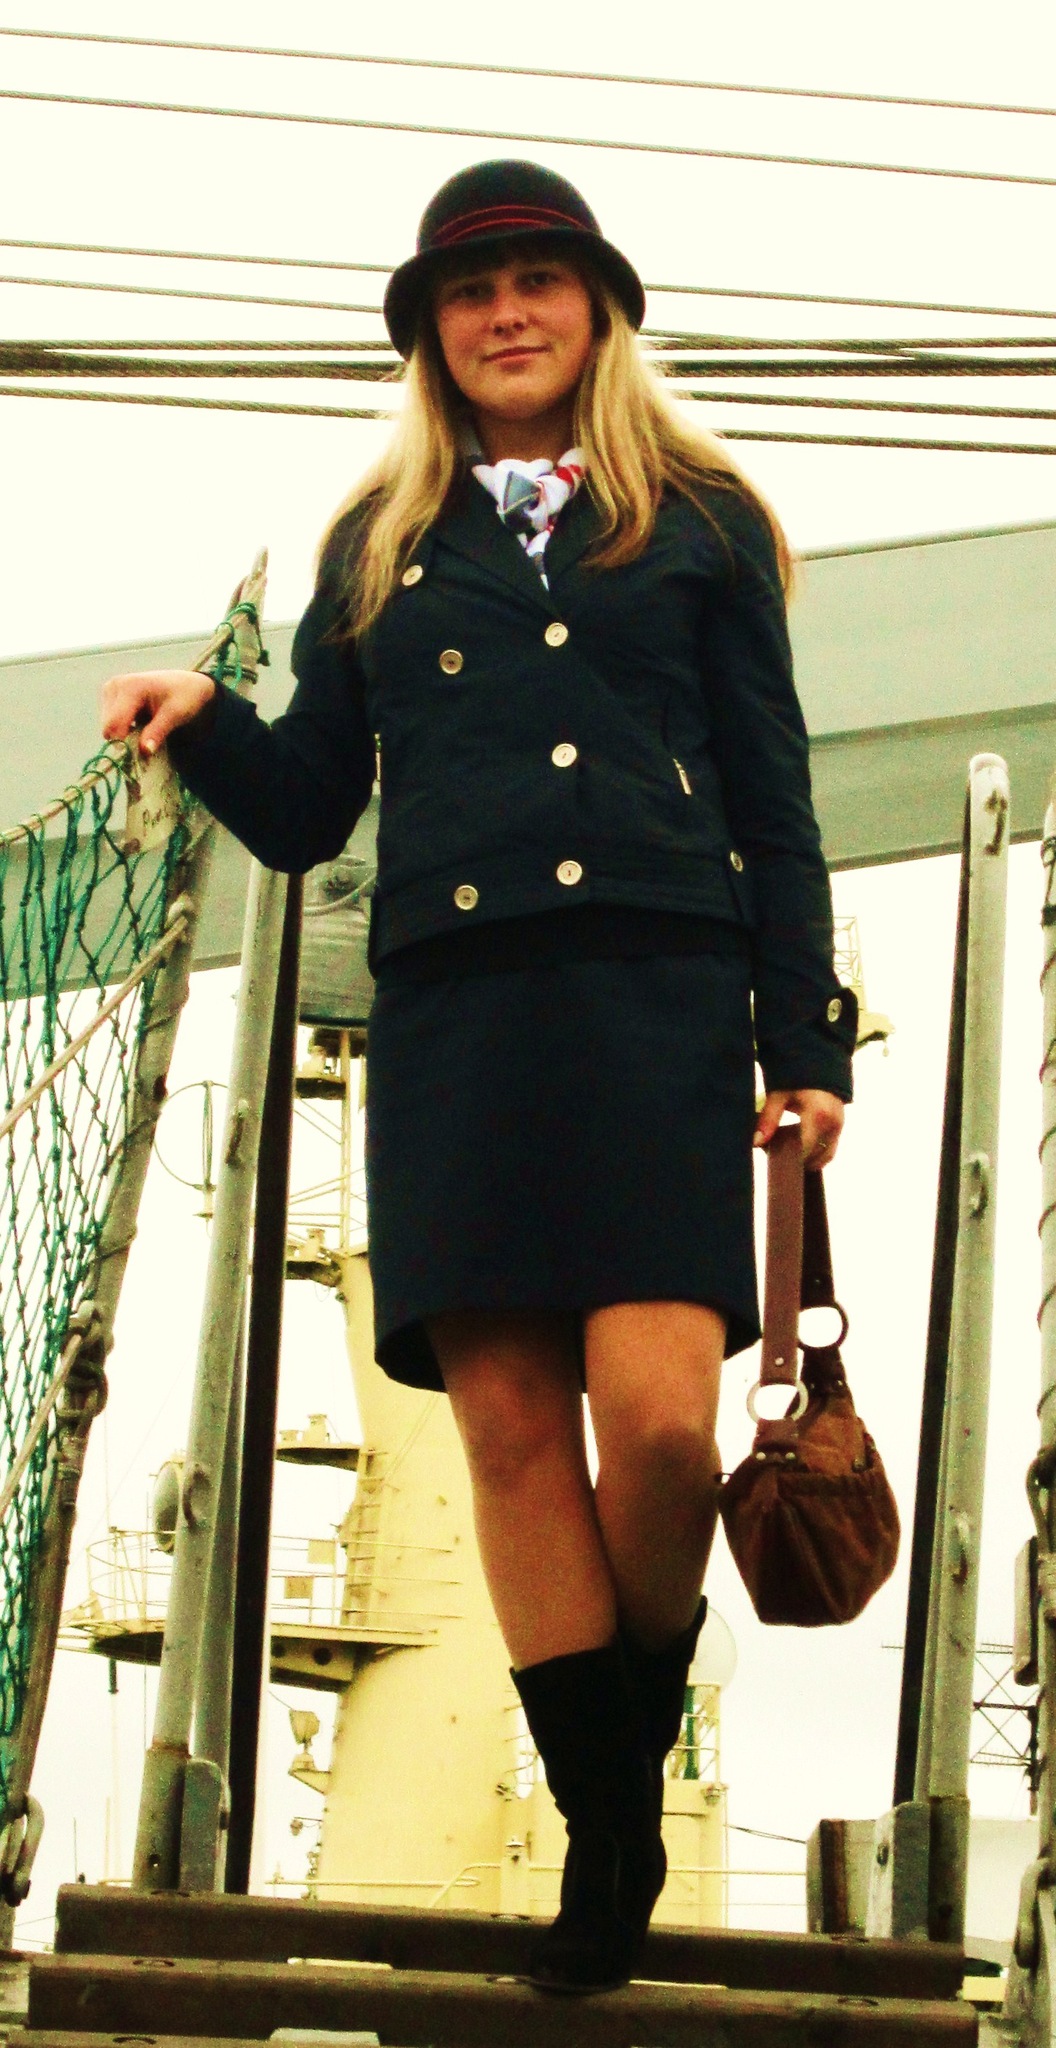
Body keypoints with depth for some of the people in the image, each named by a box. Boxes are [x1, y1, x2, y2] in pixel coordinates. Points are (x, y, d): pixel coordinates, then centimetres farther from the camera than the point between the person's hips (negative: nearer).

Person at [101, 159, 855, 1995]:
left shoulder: (695, 520, 14)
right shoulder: (379, 546, 20)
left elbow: (772, 802, 11)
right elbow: (309, 808, 19)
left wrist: (806, 1046, 3)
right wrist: (203, 728, -1)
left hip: (654, 1000, -2)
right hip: (451, 1014, 2)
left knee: (654, 1417, -16)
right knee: (509, 1422, -4)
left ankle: (637, 1729, 11)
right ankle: (607, 1831, 6)